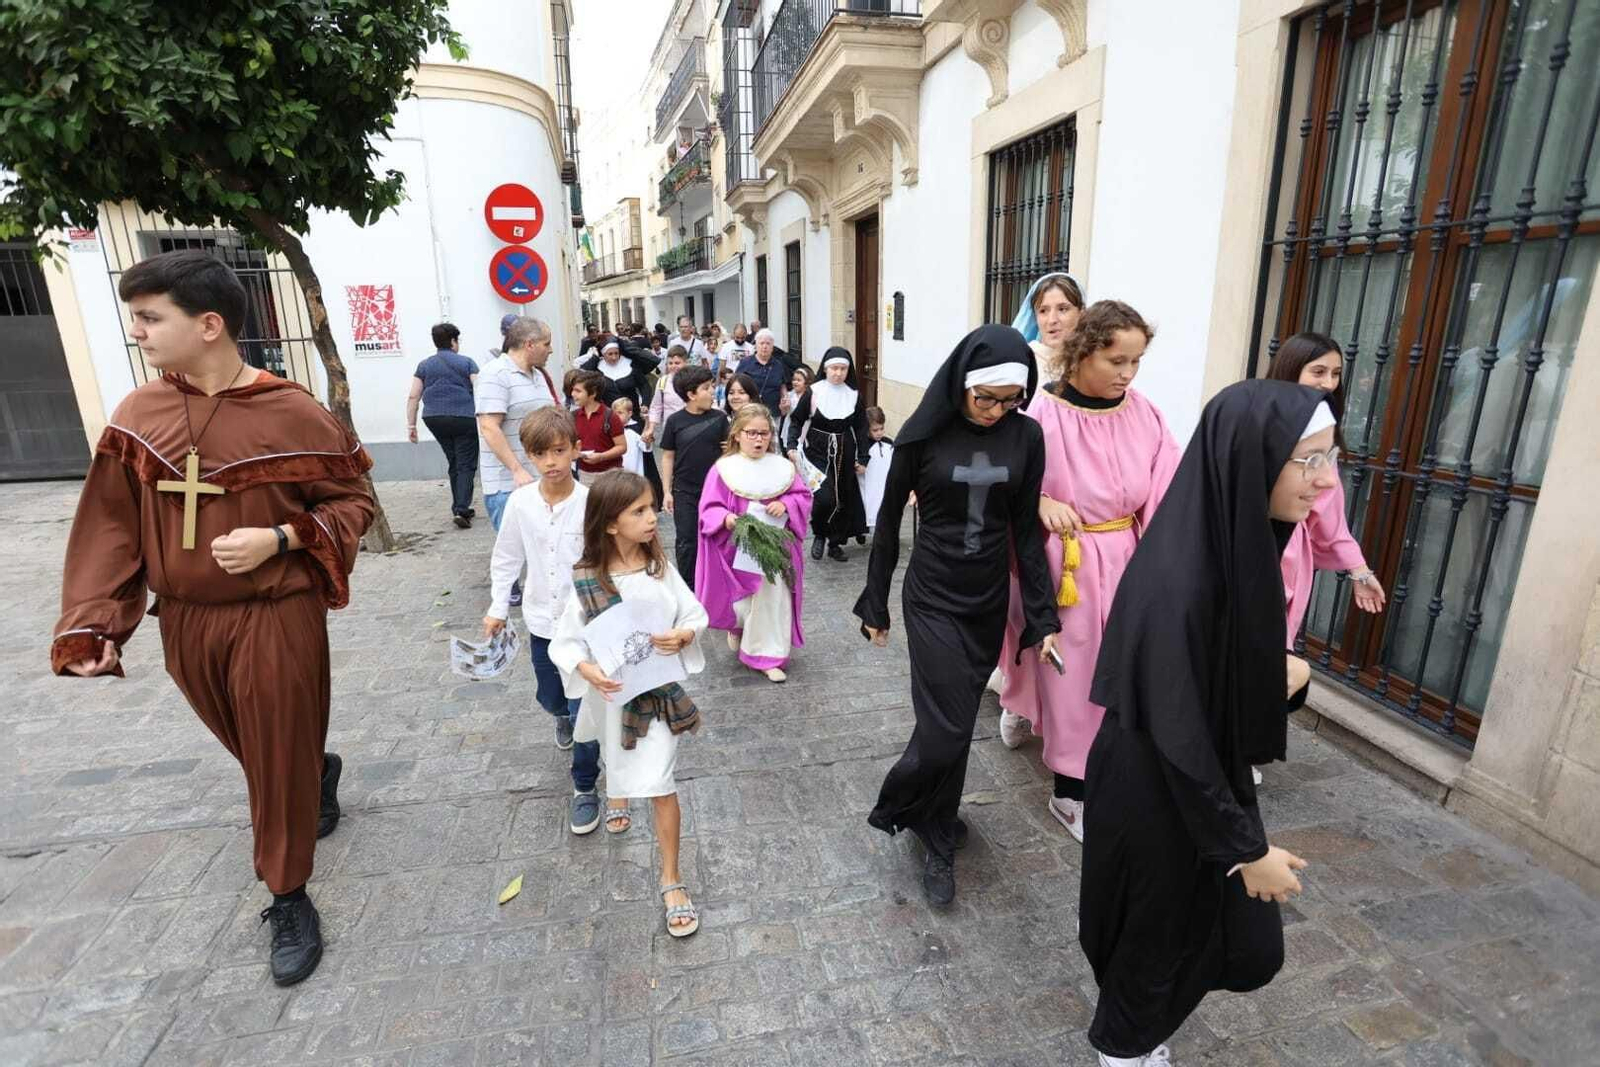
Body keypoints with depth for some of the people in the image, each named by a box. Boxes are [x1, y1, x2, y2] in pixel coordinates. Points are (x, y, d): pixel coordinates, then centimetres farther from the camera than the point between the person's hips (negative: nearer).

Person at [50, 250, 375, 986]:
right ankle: (321, 773, 55)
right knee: (252, 746, 23)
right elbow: (111, 528, 1)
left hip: (277, 619, -5)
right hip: (186, 623, 5)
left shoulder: (292, 414, -15)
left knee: (279, 758, 6)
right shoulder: (136, 416, -2)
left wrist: (280, 539, -21)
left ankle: (288, 898, 25)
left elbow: (353, 498, -7)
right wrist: (93, 625, -5)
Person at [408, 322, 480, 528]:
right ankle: (461, 509, -16)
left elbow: (413, 397, 7)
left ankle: (460, 508, 20)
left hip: (434, 419, 4)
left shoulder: (424, 365, 11)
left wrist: (411, 425, 9)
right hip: (464, 418, -4)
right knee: (466, 465, -2)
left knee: (454, 464, 17)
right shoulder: (466, 363, 3)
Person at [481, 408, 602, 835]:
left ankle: (585, 788, 21)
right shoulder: (520, 502, -7)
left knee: (585, 708, 0)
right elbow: (506, 559, 6)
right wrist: (497, 608, 6)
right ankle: (565, 716, 59)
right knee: (549, 697, 22)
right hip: (542, 621, 4)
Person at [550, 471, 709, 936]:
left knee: (661, 785, 1)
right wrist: (586, 669, -32)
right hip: (613, 692, 0)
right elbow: (564, 642, -13)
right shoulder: (586, 581, -19)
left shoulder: (660, 566, -12)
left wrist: (684, 635, -24)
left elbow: (696, 613, -3)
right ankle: (616, 793, 67)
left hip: (659, 688, 0)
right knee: (618, 760, 28)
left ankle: (672, 881, 19)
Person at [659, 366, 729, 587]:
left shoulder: (719, 418, -2)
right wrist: (667, 491, 0)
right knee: (686, 542, 6)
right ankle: (687, 585, 21)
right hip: (685, 492, -1)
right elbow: (667, 456, 2)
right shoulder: (675, 421, -4)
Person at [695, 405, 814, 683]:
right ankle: (736, 626, 47)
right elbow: (709, 507, -9)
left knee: (772, 602, 7)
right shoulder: (723, 469, -7)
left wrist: (786, 504, -15)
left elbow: (804, 497, 5)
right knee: (740, 603, 11)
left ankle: (769, 656, 21)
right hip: (738, 552, -2)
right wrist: (725, 518, -29)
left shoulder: (782, 467, 1)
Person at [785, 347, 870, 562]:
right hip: (818, 453, -3)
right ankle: (819, 534, 12)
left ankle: (835, 544, 23)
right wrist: (792, 445, -13)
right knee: (825, 498, -17)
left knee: (843, 499, 7)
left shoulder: (854, 396, 1)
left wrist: (862, 458, 6)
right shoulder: (813, 392, -6)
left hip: (844, 455, 3)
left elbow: (861, 428, 8)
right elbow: (797, 420, 1)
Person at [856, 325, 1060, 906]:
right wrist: (875, 603, 3)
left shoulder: (1026, 436, -4)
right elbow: (888, 520, -2)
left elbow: (1025, 528, 1)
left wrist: (1043, 615, -1)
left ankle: (934, 831, 37)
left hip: (989, 601, 3)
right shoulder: (924, 434, -11)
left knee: (956, 723, 13)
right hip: (933, 599, -3)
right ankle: (938, 836, 26)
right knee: (946, 728, -5)